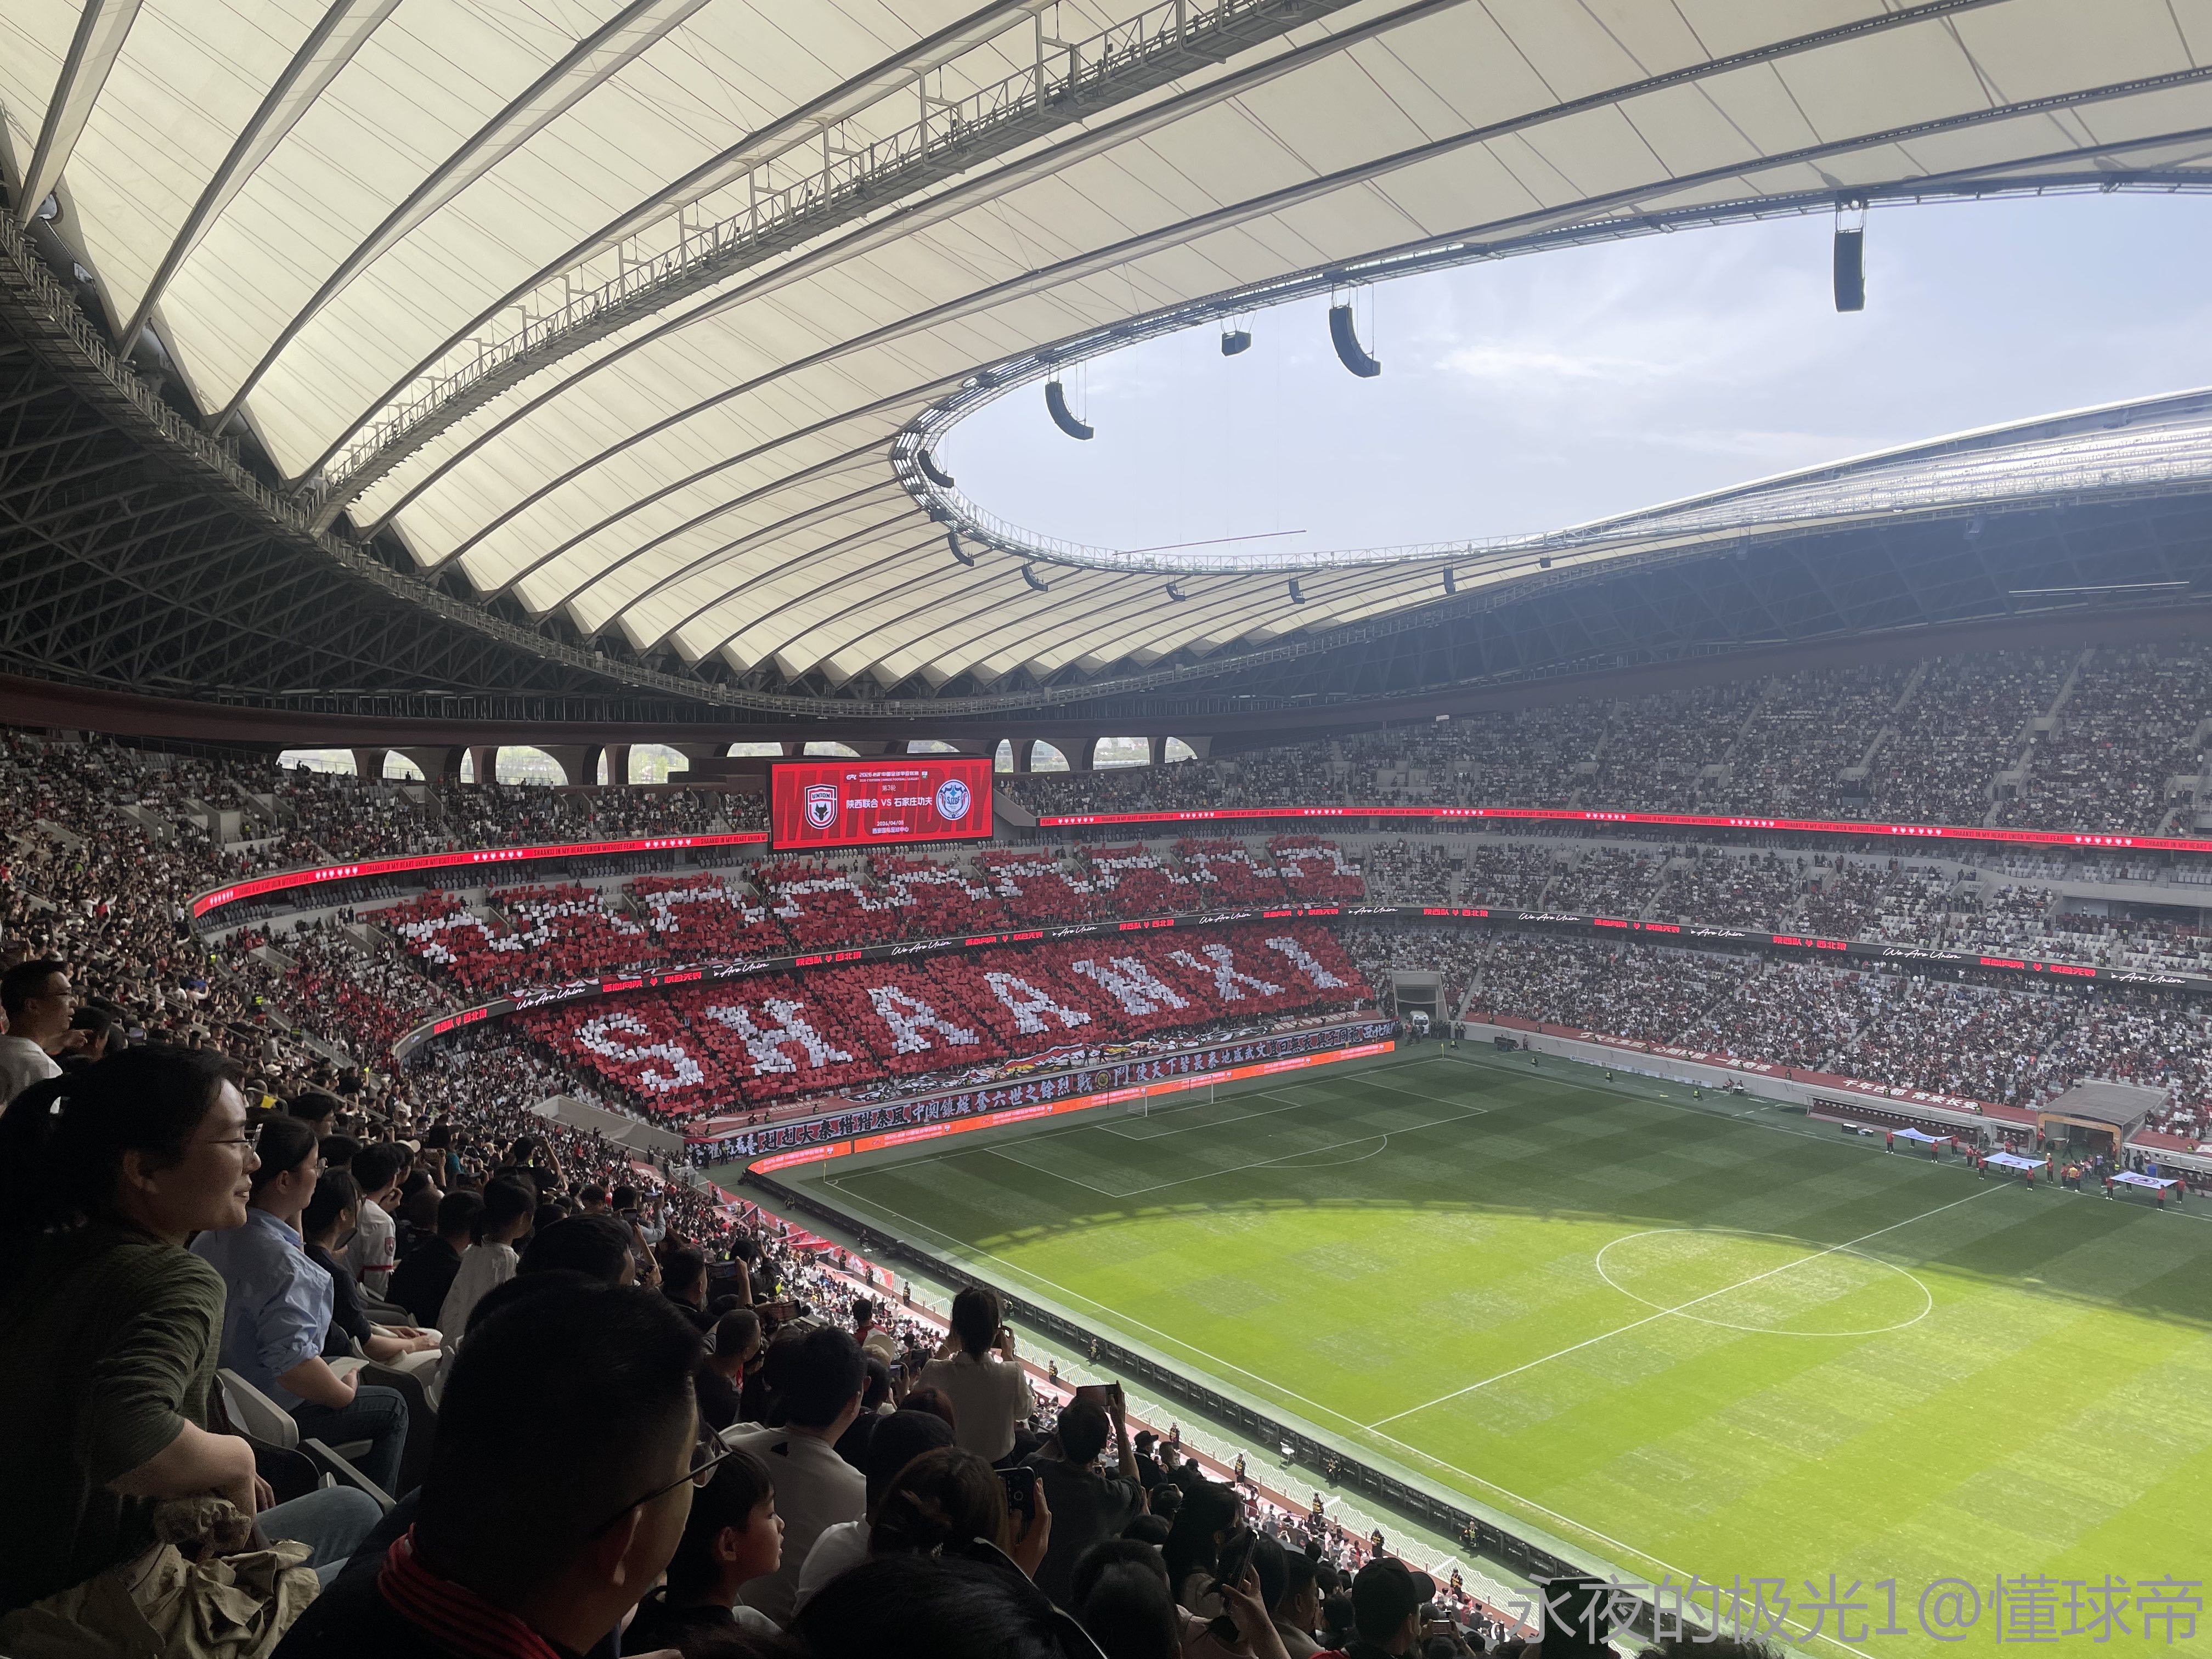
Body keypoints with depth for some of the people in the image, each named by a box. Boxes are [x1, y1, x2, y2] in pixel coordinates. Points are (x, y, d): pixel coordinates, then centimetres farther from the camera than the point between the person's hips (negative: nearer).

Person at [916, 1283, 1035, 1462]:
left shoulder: (935, 1372, -25)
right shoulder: (1012, 1373, -27)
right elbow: (1024, 1412, -4)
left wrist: (945, 1350, 3)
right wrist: (1009, 1355, -2)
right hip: (999, 1459, -1)